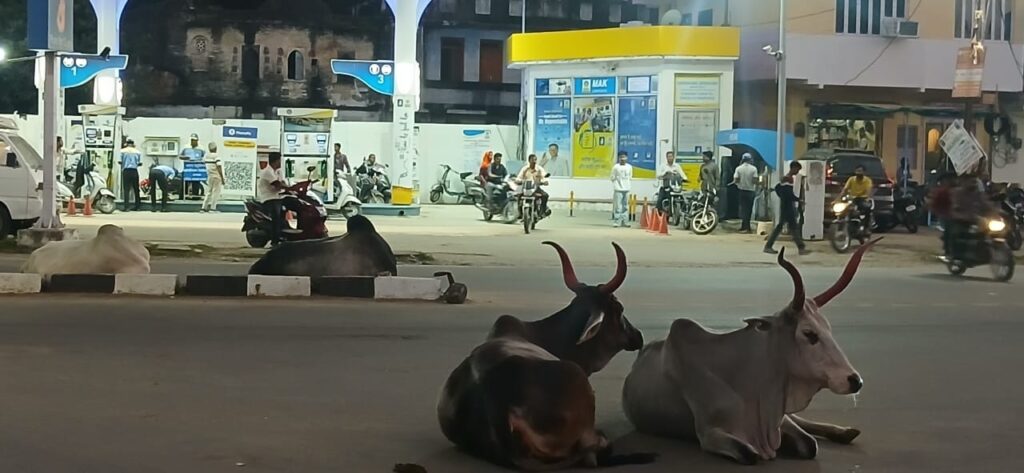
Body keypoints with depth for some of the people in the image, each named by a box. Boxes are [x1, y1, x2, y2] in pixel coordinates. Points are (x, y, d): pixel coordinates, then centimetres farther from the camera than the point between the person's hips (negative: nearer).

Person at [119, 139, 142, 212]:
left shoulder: (122, 151, 2)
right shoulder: (137, 152, 5)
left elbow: (120, 161, -1)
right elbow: (140, 163, 4)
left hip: (126, 171, -2)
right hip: (134, 171, 2)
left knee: (126, 189, -2)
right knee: (136, 189, 13)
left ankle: (126, 207, -11)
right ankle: (137, 206, 18)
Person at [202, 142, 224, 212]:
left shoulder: (206, 156, 6)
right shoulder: (216, 156, -13)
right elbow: (219, 168, -15)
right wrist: (222, 179, -11)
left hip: (209, 177, 6)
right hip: (217, 176, -6)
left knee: (209, 192, 13)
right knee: (215, 192, -1)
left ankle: (204, 207, 8)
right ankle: (212, 208, -4)